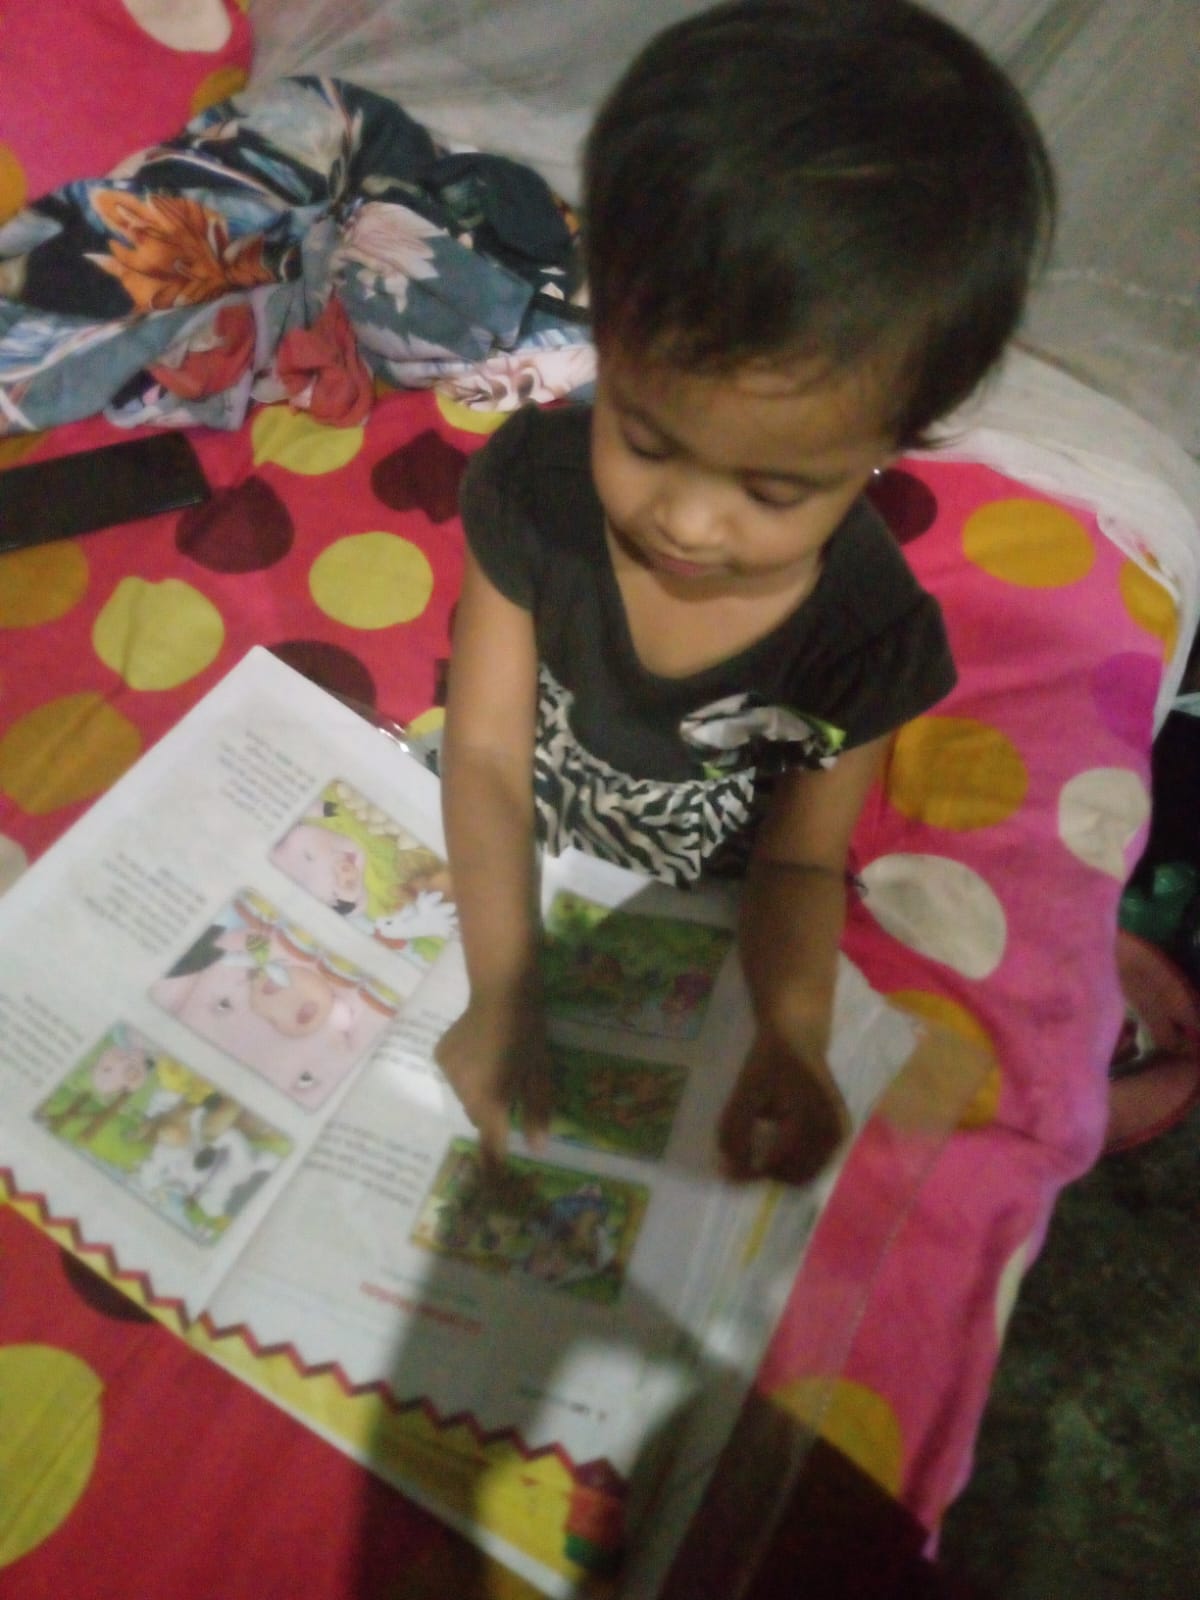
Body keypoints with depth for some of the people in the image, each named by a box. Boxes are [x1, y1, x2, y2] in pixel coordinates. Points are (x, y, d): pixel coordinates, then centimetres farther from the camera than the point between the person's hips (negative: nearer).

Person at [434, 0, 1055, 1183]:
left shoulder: (875, 637, -26)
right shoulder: (531, 483, -26)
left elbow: (801, 857, -15)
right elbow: (486, 752, -23)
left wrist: (791, 1040, -33)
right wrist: (502, 997, -30)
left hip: (691, 919, 1)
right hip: (505, 868, 0)